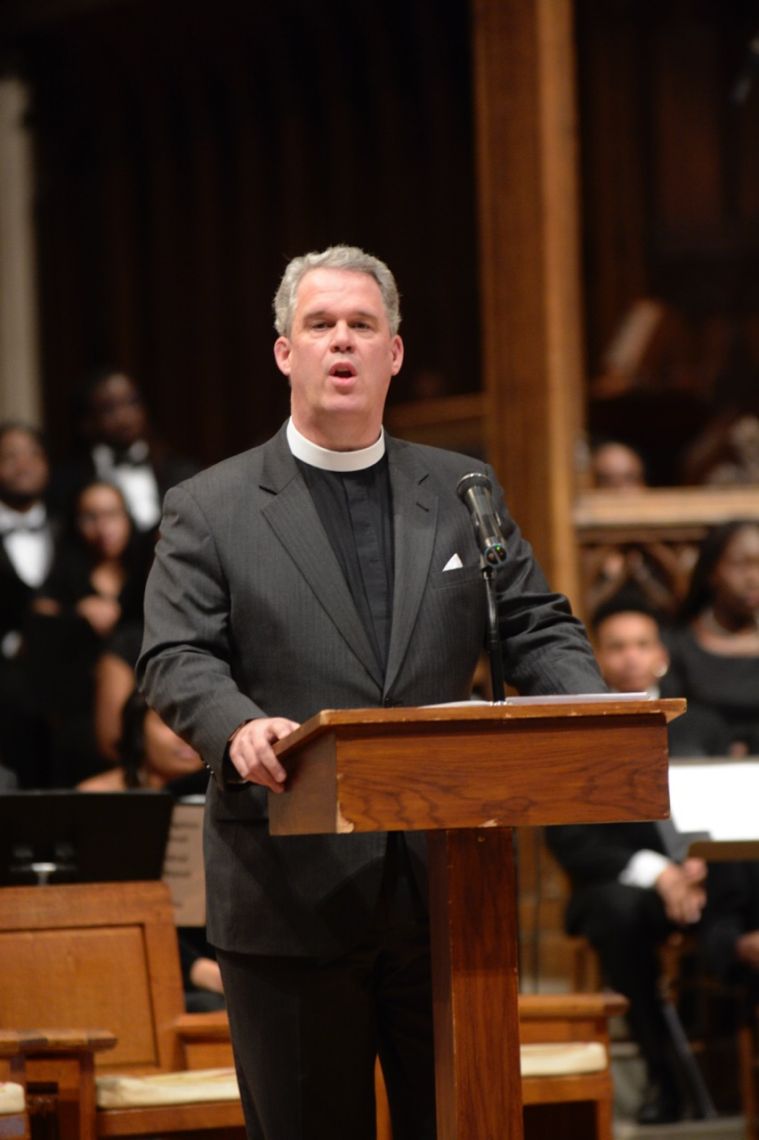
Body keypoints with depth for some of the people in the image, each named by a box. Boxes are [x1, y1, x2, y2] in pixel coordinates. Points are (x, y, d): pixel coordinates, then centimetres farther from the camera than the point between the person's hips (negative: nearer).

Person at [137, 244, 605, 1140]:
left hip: (445, 889, 3)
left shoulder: (463, 492, 14)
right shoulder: (209, 511, 4)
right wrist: (239, 728, -28)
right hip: (293, 893, -2)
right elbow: (176, 659, -6)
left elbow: (537, 631, 10)